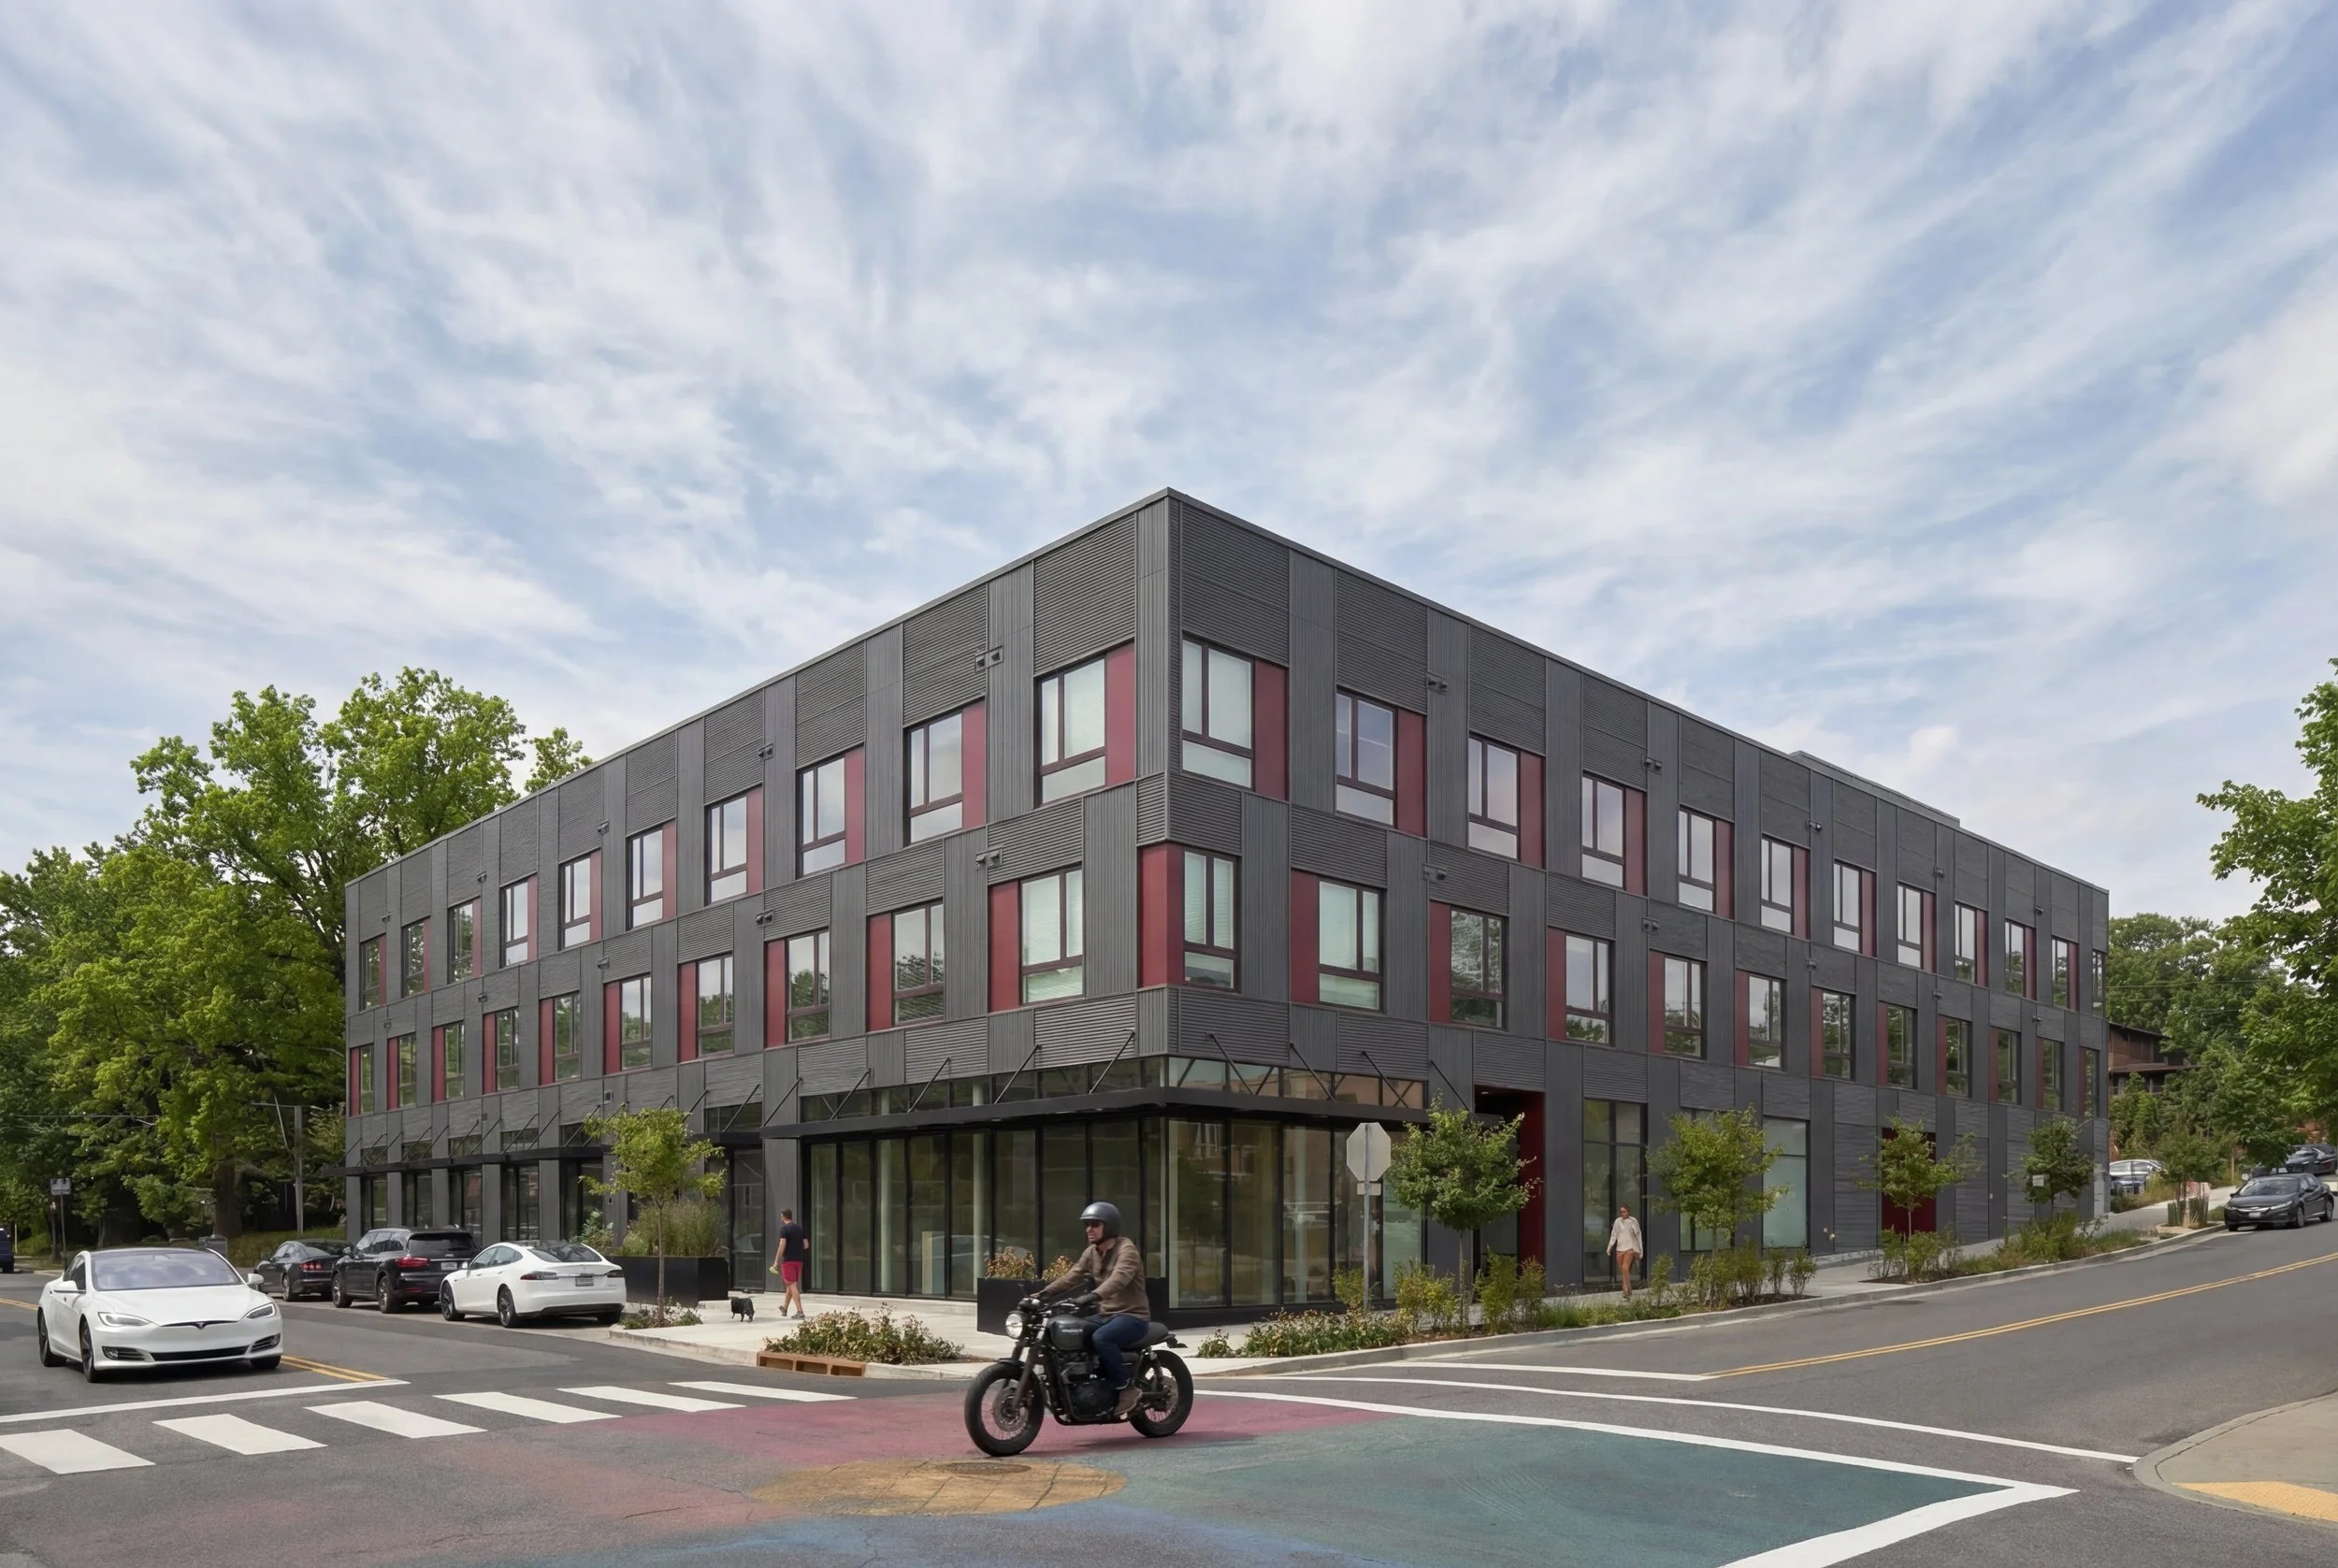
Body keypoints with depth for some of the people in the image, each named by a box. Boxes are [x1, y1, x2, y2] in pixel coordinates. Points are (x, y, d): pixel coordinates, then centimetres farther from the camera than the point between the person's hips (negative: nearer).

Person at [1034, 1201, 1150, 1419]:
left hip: (1132, 1315, -8)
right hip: (1106, 1315, 8)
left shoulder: (1127, 1250, -14)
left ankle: (1127, 1388, -18)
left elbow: (1119, 1278, -32)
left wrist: (1095, 1295, -50)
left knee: (1101, 1338, -35)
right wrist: (1045, 1293, -11)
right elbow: (1072, 1277, 5)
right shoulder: (1091, 1253, 13)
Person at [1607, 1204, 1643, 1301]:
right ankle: (1629, 1292, 20)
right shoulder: (1618, 1221, 7)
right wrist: (1610, 1247, -1)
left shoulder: (1633, 1221, -1)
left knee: (1625, 1268, -21)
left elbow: (1638, 1236, 6)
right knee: (1622, 1270, 6)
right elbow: (1614, 1235, 10)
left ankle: (1626, 1291, -21)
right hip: (1620, 1248, 4)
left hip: (1630, 1248, -4)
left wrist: (1640, 1250, 7)